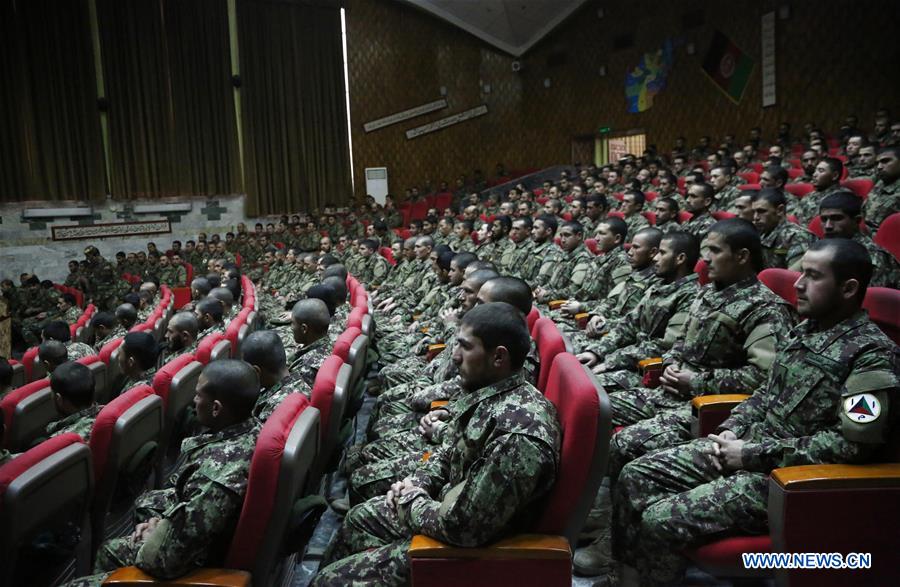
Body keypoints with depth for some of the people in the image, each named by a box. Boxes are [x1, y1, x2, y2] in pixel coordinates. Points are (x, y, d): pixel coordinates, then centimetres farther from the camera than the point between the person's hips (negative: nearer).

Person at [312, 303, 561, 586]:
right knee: (361, 517, 25)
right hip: (451, 508, 9)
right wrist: (417, 483, -2)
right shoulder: (486, 393, -4)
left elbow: (463, 526, -32)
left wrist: (411, 502, -15)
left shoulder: (519, 433, -35)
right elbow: (451, 451, 14)